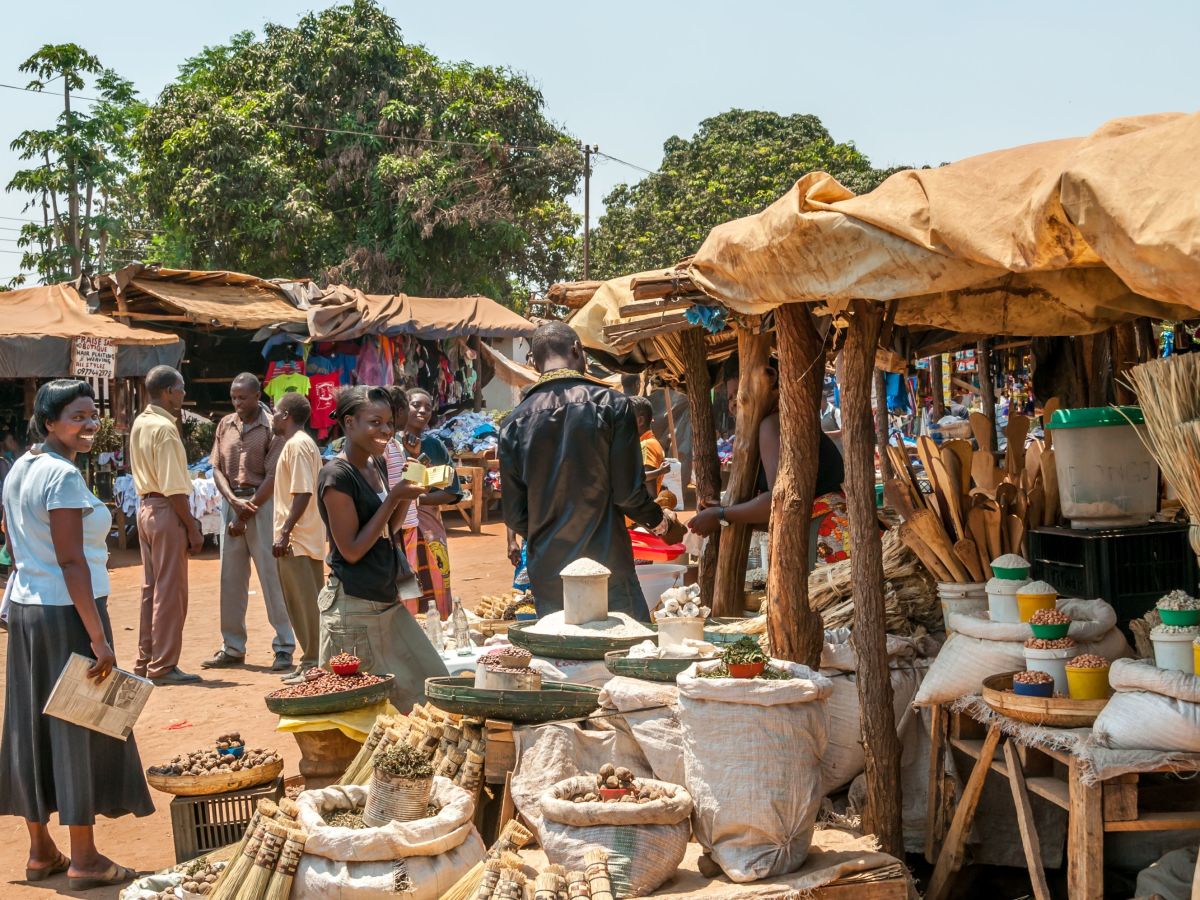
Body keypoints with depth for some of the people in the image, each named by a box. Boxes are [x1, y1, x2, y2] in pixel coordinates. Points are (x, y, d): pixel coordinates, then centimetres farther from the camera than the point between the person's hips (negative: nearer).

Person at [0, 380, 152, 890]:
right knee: (80, 731, 0)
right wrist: (98, 638, -21)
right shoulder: (63, 475, -17)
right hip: (67, 611, -9)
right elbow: (71, 561, -21)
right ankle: (84, 860, 8)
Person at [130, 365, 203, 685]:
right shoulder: (165, 429, -17)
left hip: (146, 507, 10)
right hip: (167, 511, -10)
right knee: (170, 591, -3)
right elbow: (174, 487, -20)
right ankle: (163, 667, 1)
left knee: (151, 588, 15)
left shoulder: (140, 423, 11)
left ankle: (145, 662, 21)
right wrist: (193, 528, -17)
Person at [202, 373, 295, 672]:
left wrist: (246, 514, -10)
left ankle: (284, 647, 1)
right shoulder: (225, 425, 10)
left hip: (263, 504, -5)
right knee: (230, 578, 8)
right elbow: (217, 469, 7)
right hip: (231, 503, 5)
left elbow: (273, 477, -10)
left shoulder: (272, 427, -6)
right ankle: (232, 648, 17)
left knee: (272, 575, -4)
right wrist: (234, 501, -10)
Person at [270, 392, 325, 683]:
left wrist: (285, 533, -21)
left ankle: (313, 663, -1)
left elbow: (302, 493, -21)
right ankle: (312, 661, 19)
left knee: (306, 604, -5)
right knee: (303, 604, 13)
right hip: (303, 539, 10)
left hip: (297, 540, -10)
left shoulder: (296, 445, -14)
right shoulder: (300, 443, 17)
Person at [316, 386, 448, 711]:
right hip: (354, 606, -9)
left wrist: (406, 495, 1)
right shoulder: (337, 475, -15)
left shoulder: (378, 464, 9)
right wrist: (393, 498, -17)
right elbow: (351, 550, -17)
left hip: (388, 599, 9)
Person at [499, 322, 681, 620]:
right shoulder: (611, 404, -7)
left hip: (546, 573, 4)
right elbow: (629, 492, -8)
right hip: (607, 567, -3)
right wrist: (658, 520, 13)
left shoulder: (514, 423, 2)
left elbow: (514, 515, 4)